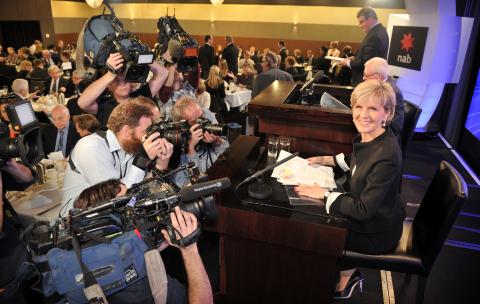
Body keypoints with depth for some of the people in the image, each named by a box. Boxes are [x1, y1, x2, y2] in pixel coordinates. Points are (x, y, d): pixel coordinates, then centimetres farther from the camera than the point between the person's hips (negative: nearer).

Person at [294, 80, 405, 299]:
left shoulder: (386, 156, -35)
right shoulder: (368, 136, -10)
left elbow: (364, 210, -29)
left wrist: (325, 194, -23)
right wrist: (327, 160, 6)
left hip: (377, 232, -7)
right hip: (364, 210, 8)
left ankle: (346, 276, 32)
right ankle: (347, 272, 30)